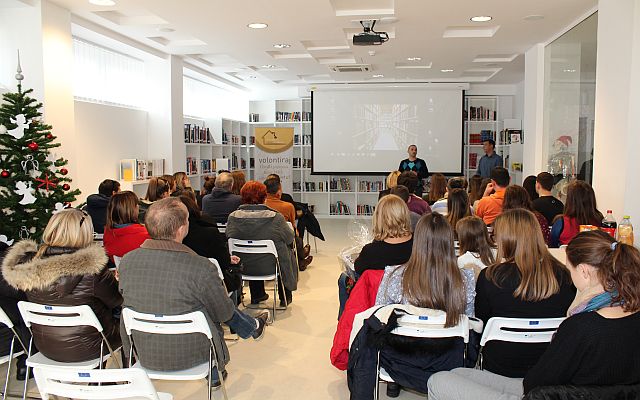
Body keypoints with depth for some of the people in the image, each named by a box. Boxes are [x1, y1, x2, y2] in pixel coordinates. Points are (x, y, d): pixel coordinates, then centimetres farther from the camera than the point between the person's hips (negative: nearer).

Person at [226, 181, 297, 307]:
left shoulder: (233, 217, -13)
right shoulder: (275, 217, -21)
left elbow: (229, 238, 4)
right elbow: (290, 238, -6)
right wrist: (289, 226, 16)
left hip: (243, 267, 3)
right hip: (271, 267, -3)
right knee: (288, 249, 27)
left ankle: (256, 295, 44)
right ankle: (285, 297, 38)